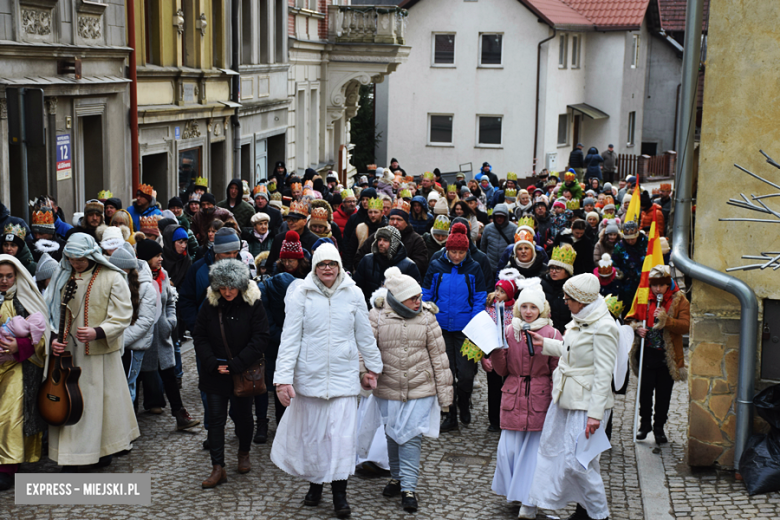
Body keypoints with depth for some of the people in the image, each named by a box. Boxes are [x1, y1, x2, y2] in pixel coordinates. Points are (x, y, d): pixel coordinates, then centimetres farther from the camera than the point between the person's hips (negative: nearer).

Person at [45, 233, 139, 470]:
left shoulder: (112, 278, -7)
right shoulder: (62, 277, 6)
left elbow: (122, 316, -11)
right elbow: (54, 312, 10)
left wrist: (97, 332, -26)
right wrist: (55, 339, -6)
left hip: (100, 353, -3)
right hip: (68, 353, 3)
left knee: (103, 401, 6)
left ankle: (104, 450, 24)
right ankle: (69, 458, 13)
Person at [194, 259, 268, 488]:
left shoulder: (254, 304, -10)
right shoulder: (209, 304, -1)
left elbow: (260, 339, -12)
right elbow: (199, 337, 2)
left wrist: (235, 366, -15)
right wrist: (213, 364, -11)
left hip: (244, 373, -2)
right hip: (215, 373, 2)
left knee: (243, 415, 11)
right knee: (216, 418, 1)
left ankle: (244, 454, 37)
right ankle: (218, 468, 7)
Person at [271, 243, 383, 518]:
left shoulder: (353, 294, -1)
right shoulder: (301, 295, -5)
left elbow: (365, 335, 10)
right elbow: (290, 339, -6)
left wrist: (373, 369, 15)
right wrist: (283, 378, -12)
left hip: (344, 376, 0)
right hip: (309, 376, 0)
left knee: (343, 433, -3)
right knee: (311, 432, 10)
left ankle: (339, 492, 11)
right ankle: (315, 482, 31)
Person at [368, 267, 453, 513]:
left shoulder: (426, 318, -2)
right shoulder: (377, 317, -6)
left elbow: (439, 356, 1)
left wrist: (445, 392, 1)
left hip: (420, 390, -1)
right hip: (388, 390, 1)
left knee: (412, 437, -4)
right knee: (392, 435, 15)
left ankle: (409, 488, 3)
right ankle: (396, 477, 34)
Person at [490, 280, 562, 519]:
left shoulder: (552, 334, -3)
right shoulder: (508, 331, 6)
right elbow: (502, 370, 9)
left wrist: (557, 401, -7)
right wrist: (495, 350, -7)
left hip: (540, 400, -3)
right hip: (513, 398, 3)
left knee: (534, 450, 2)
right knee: (508, 449, 4)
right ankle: (515, 492, 28)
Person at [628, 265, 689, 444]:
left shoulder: (679, 300, -2)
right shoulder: (644, 298, 5)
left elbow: (686, 326, -12)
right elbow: (633, 318, 16)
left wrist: (666, 319, -26)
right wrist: (637, 327, -6)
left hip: (668, 356, -2)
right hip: (647, 353, 2)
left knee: (664, 394, 6)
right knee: (645, 391, 5)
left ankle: (659, 426, 20)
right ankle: (645, 423, 22)